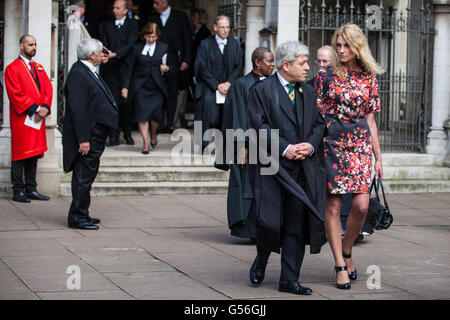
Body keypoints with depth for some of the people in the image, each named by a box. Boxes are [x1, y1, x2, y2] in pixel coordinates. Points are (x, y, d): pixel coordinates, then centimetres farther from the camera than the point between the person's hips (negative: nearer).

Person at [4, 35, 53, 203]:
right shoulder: (12, 68, -5)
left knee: (34, 155, 9)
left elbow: (48, 88, 10)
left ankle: (31, 189, 15)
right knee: (20, 155, -4)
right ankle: (18, 191, 0)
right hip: (22, 119, -7)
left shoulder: (39, 67, 18)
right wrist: (35, 109, -17)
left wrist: (45, 107, -7)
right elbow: (16, 94, -13)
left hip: (38, 119, 7)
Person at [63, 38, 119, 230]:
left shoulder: (89, 72, 15)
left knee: (88, 176, 16)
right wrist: (83, 139, -25)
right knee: (83, 177, -6)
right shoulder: (78, 74, -17)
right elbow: (77, 109, -23)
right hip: (87, 137, -11)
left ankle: (81, 215, 24)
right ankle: (77, 217, 0)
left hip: (94, 137, 11)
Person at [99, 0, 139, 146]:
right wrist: (106, 54, -14)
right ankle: (114, 136, -4)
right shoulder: (106, 25, 15)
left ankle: (128, 134, 11)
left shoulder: (133, 25, 5)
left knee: (126, 101, -1)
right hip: (110, 68, 2)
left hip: (126, 68, -1)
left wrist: (115, 54, -19)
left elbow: (130, 45, -7)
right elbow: (103, 44, 8)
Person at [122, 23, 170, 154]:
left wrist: (166, 69, -10)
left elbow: (169, 66, 14)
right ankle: (146, 143, 0)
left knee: (156, 114, -7)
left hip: (157, 87, 0)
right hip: (141, 87, 0)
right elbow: (131, 69, 8)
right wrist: (126, 86, 4)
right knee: (142, 114, -7)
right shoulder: (137, 48, 5)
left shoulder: (164, 48, 7)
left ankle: (153, 134, 24)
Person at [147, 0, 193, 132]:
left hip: (173, 61, -1)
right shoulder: (152, 18, 11)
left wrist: (186, 60, -5)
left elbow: (188, 39, 3)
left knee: (172, 93, 2)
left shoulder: (180, 16, 4)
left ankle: (169, 124, 7)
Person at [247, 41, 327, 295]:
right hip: (272, 168, -5)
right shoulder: (261, 91, -2)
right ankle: (261, 262, 22)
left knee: (297, 225, 2)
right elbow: (259, 126, -10)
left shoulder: (308, 92, 16)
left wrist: (310, 145, -5)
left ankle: (290, 279, 9)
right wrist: (285, 148, -16)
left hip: (303, 168, 5)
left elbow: (319, 123, 14)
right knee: (270, 221, -9)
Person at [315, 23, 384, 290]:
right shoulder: (326, 76, 2)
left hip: (360, 145, 2)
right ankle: (341, 266, 5)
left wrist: (378, 157, 11)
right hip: (332, 145, -2)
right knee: (333, 206, -2)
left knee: (361, 205, -10)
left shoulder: (369, 78, 8)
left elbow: (370, 120, 12)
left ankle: (347, 252, 14)